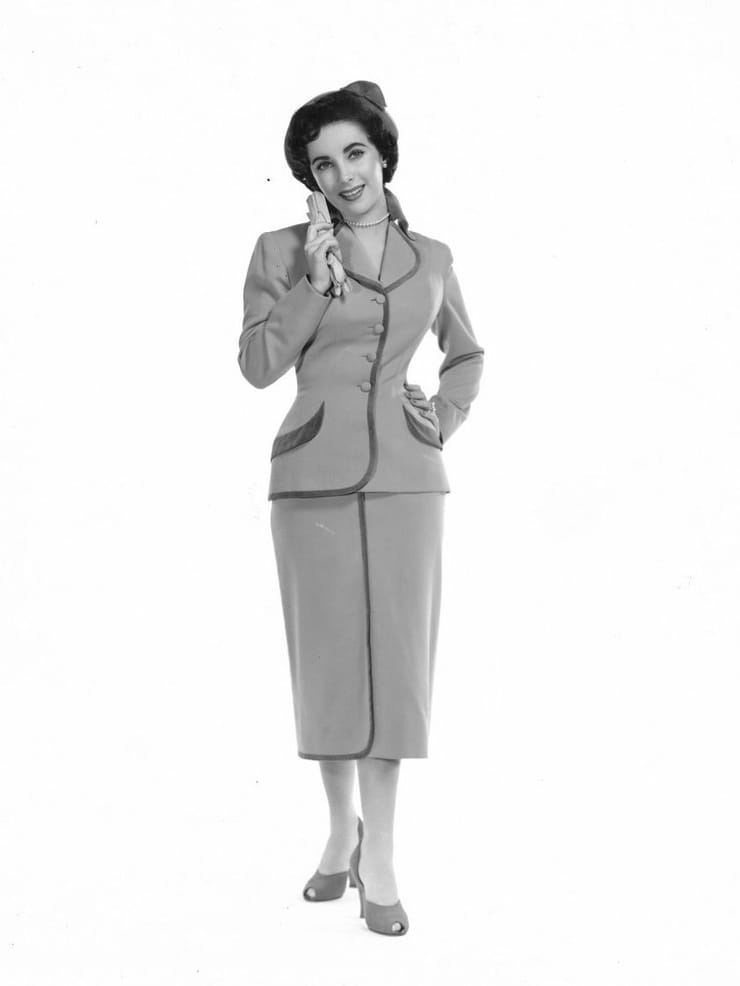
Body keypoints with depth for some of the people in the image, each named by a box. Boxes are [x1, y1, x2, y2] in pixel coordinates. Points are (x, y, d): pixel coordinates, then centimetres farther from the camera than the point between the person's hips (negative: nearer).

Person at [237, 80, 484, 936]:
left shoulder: (430, 258, 10)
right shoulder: (282, 251, 3)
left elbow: (467, 357, 24)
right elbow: (258, 365, -4)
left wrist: (445, 418, 6)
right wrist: (314, 283, -12)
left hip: (404, 476, 1)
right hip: (313, 473, -1)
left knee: (395, 654, -2)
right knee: (327, 658, 4)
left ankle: (377, 859, 2)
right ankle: (341, 829, 23)